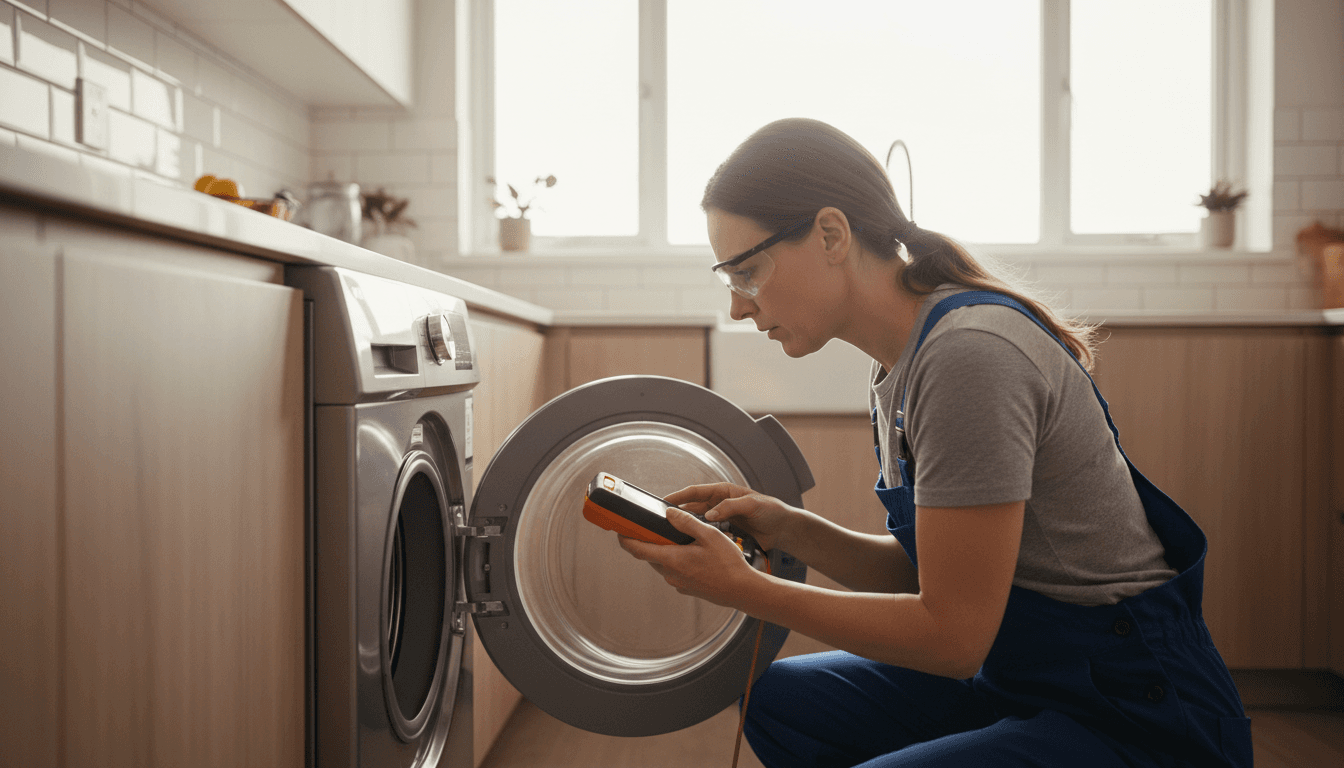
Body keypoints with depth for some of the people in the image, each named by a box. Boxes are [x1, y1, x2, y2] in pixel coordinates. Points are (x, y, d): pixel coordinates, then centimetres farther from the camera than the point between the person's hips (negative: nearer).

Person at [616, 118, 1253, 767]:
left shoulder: (969, 355, -24)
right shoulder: (905, 360, 5)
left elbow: (953, 633, -22)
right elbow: (920, 573, 10)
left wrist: (740, 588, -17)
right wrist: (790, 529, -5)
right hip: (1026, 678, 9)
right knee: (779, 700, 6)